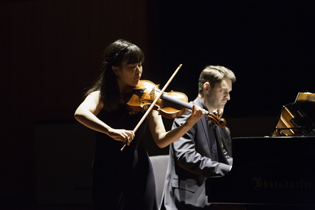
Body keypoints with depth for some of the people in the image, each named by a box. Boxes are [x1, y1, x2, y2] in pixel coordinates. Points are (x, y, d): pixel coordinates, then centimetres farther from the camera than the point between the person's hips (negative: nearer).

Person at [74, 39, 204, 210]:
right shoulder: (101, 96, -3)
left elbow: (161, 140, -1)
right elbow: (80, 113, -27)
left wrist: (187, 125, -18)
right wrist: (110, 131, -42)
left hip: (140, 175, 3)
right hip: (109, 176, -3)